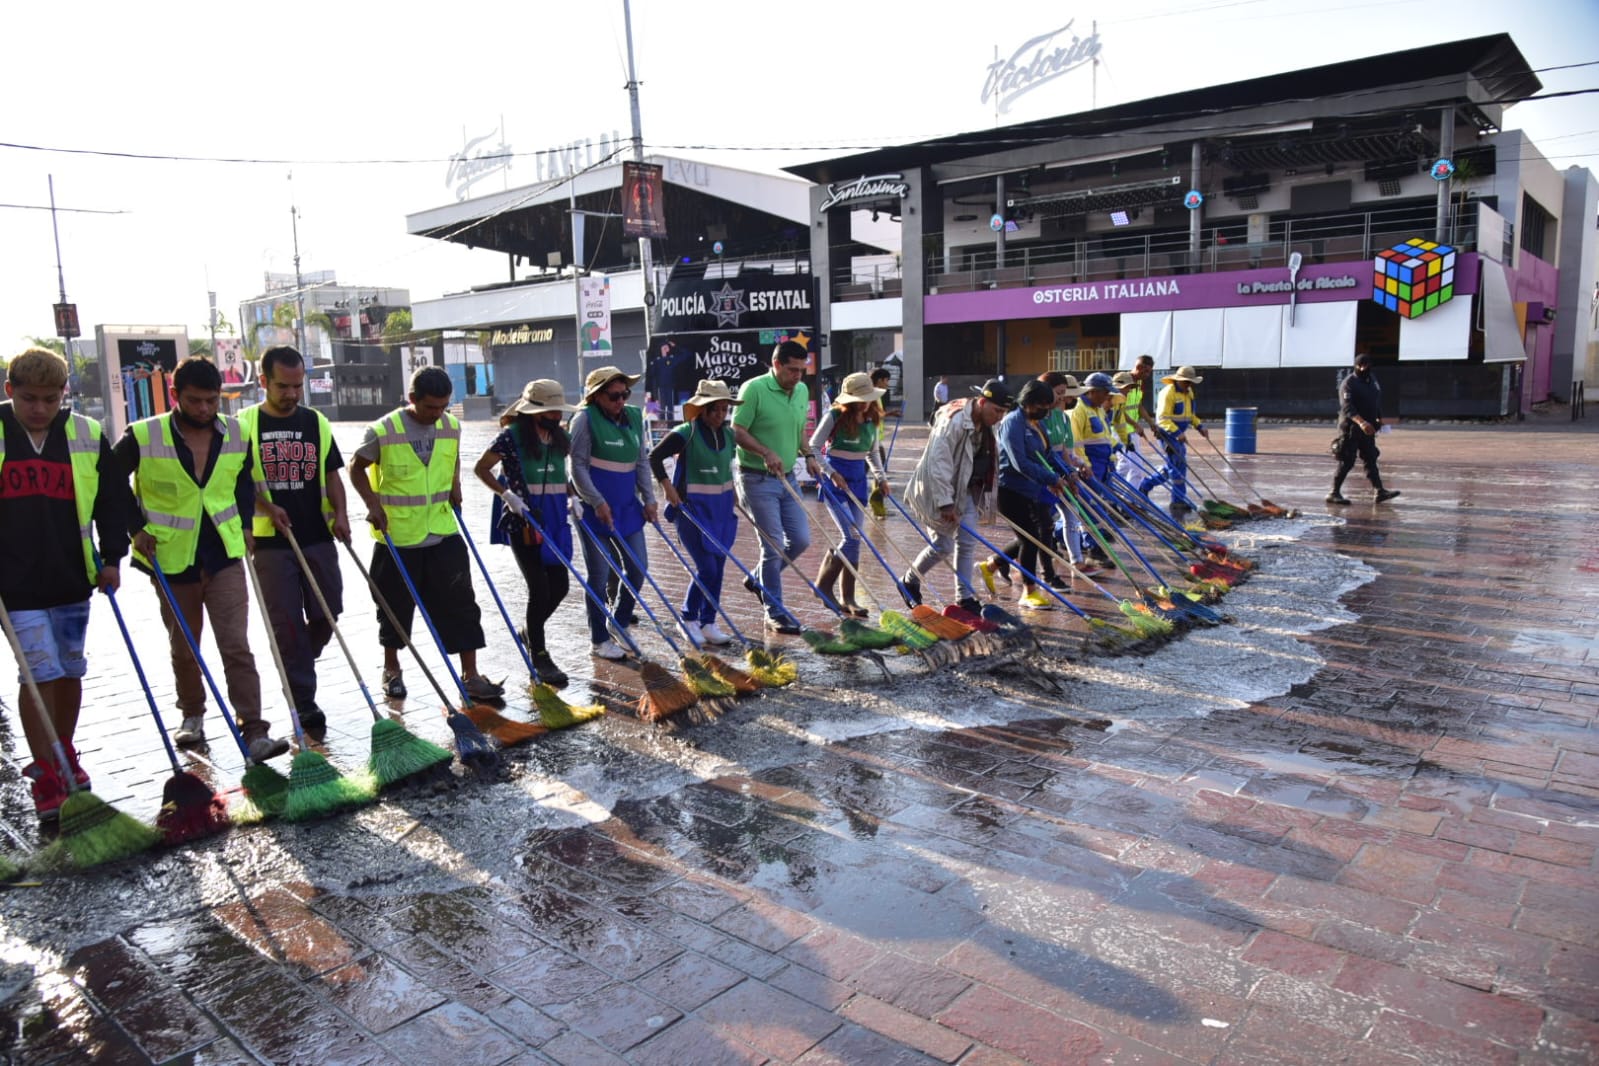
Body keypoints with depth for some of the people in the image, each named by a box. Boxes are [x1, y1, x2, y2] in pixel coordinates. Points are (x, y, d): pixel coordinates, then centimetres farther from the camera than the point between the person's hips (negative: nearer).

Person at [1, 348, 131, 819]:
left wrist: (112, 558, 3)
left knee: (69, 670, 14)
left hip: (72, 579, 3)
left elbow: (112, 498, 9)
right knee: (40, 673, -6)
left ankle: (64, 753, 33)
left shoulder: (87, 437, 2)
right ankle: (46, 777, 5)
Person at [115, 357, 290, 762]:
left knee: (237, 646, -6)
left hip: (225, 557, 1)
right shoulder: (142, 438, -11)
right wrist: (137, 528, -5)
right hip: (171, 561, -1)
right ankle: (192, 716, 37)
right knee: (183, 649, 16)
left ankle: (254, 732, -8)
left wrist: (245, 524, 7)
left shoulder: (237, 436, -1)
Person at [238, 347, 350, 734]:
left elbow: (331, 474, 10)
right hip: (270, 541, -3)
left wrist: (340, 512, -5)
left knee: (328, 612, 5)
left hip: (317, 536, 3)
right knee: (286, 623, -2)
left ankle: (297, 671, 33)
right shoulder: (245, 425, 0)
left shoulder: (316, 423, 9)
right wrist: (266, 506, -15)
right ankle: (304, 701, 6)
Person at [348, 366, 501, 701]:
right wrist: (373, 504, -11)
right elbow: (357, 468, 0)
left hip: (444, 533, 3)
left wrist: (455, 486, 3)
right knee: (395, 607, 11)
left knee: (461, 604, 0)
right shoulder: (382, 431, -13)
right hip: (396, 535, -3)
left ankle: (470, 675, 7)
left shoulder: (452, 426, 0)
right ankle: (391, 669, 32)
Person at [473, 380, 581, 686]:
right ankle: (539, 656, 8)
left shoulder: (561, 437, 7)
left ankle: (530, 632, 35)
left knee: (560, 586, 8)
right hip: (522, 520, -6)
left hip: (554, 520, 6)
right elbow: (481, 468, -3)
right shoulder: (512, 436, -10)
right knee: (540, 589, -6)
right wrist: (506, 493, -15)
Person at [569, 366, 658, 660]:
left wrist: (648, 498, 3)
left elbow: (642, 462, 11)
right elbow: (577, 466, -13)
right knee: (599, 575, 2)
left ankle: (620, 623, 29)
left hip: (627, 506, 6)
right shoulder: (585, 419, -11)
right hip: (594, 508, -6)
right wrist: (598, 503, -17)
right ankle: (600, 640, 15)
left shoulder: (634, 417, 6)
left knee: (637, 569, 8)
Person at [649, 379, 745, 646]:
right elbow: (654, 458, -9)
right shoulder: (686, 433, -13)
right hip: (693, 509, -6)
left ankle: (708, 623, 19)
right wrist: (668, 487, -15)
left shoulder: (729, 435, 5)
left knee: (718, 568, 7)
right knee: (707, 569, -9)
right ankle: (688, 619, 12)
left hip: (721, 509, 6)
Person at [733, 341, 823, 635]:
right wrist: (766, 452, -26)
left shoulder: (802, 391, 8)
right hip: (757, 479, -7)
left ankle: (760, 580, 30)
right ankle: (775, 613, 8)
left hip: (787, 478, 7)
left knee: (801, 539, 7)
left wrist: (808, 454, 4)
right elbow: (737, 432, -15)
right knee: (774, 546, -5)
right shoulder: (754, 389, -14)